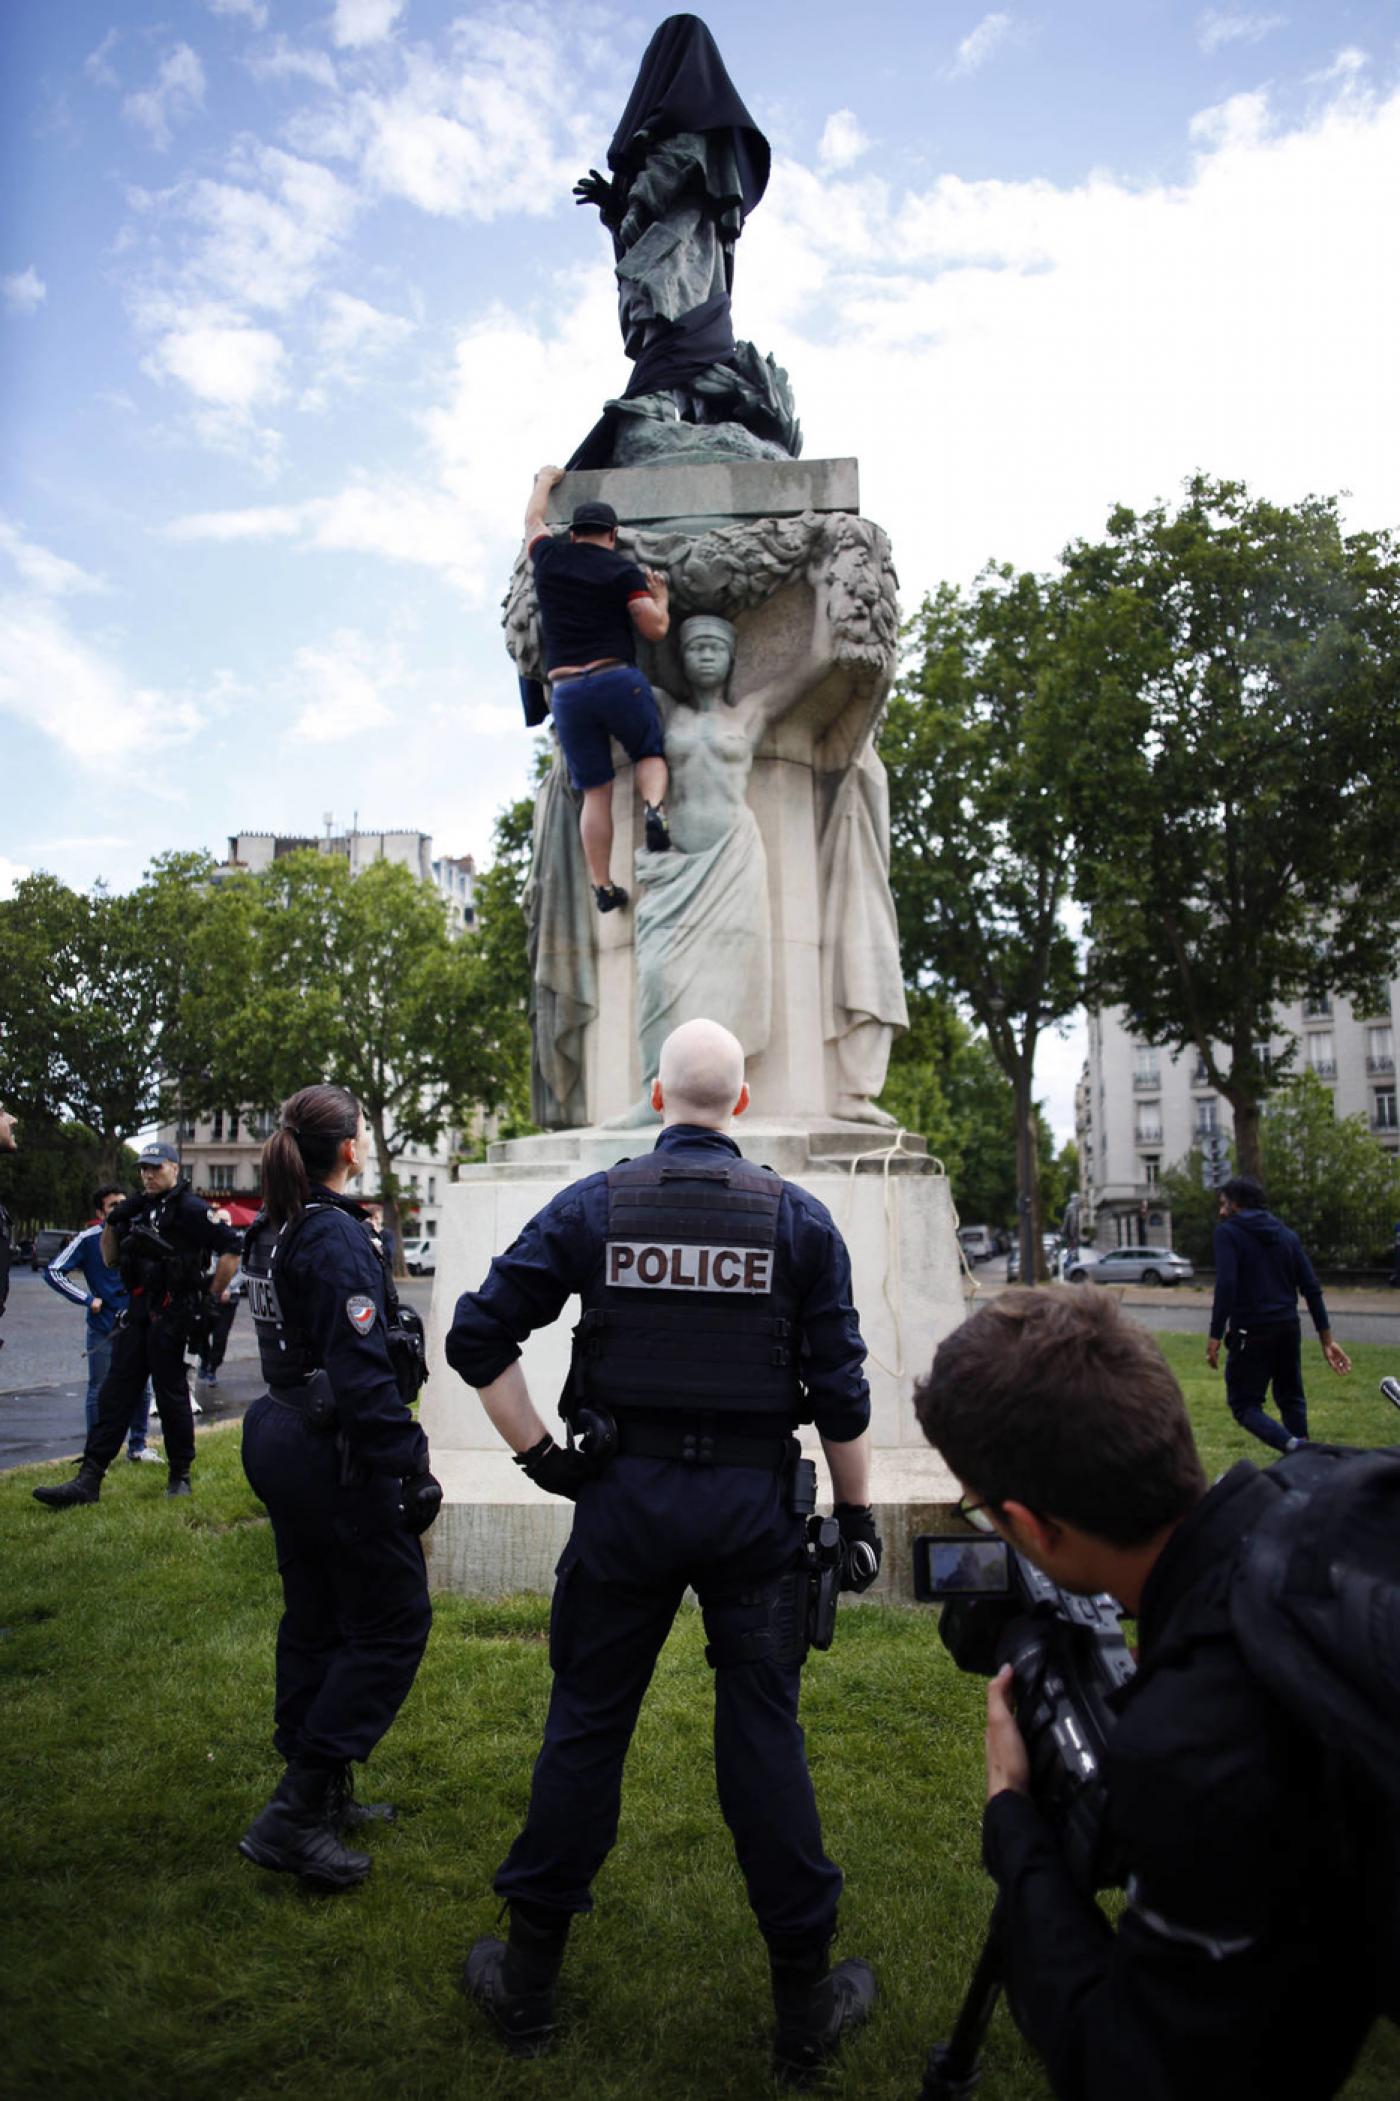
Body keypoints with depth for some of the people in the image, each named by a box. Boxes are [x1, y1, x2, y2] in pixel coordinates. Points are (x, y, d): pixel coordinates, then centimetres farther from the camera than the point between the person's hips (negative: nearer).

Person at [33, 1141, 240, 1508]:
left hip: (172, 1313, -7)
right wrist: (112, 1222, 2)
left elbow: (231, 1247, -13)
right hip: (139, 1310, 7)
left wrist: (214, 1296, -11)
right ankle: (89, 1479, 5)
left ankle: (180, 1474, 15)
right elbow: (111, 1260, 18)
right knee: (116, 1391, 4)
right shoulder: (139, 1209, 15)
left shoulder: (189, 1209, -9)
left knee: (171, 1393, 1)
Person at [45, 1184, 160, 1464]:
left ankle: (137, 1446, 24)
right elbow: (54, 1272, -9)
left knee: (142, 1389, 9)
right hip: (103, 1328, -4)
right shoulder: (89, 1239, -8)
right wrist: (88, 1299, -13)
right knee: (99, 1391, 5)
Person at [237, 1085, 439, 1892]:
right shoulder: (338, 1236, -21)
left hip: (284, 1440, 10)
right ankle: (297, 1816, 5)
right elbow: (363, 1372, -25)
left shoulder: (276, 1233, 9)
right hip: (334, 1455, -10)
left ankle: (319, 1793, 32)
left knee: (317, 1619, 19)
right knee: (394, 1621, 2)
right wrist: (411, 1472, -21)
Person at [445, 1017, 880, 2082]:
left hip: (625, 1501, 0)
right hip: (754, 1507, 0)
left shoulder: (592, 1206, -3)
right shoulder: (798, 1217, -4)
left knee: (585, 1726, 14)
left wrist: (538, 1455, 1)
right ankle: (805, 2004, 25)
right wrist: (858, 1516, 7)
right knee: (765, 1737, 11)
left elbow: (478, 1336, -5)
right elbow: (841, 1387, -3)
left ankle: (529, 1977, 30)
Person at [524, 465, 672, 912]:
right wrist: (661, 600, 20)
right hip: (617, 679, -2)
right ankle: (655, 808, -15)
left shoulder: (550, 558, 13)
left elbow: (533, 519, 34)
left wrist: (546, 479, 52)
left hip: (565, 691, 2)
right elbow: (654, 629, -1)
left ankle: (602, 886, 2)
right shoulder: (623, 571, 3)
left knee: (594, 791, 6)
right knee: (650, 754, 18)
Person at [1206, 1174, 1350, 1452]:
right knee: (1291, 1398, 21)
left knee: (1244, 1404, 1)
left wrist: (1215, 1337, -16)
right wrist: (1327, 1339, 10)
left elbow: (1225, 1286, -17)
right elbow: (1311, 1289, 8)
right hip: (1288, 1329, 6)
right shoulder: (1287, 1235, 13)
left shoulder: (1227, 1232, -5)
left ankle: (1293, 1448, -22)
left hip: (1250, 1333, -6)